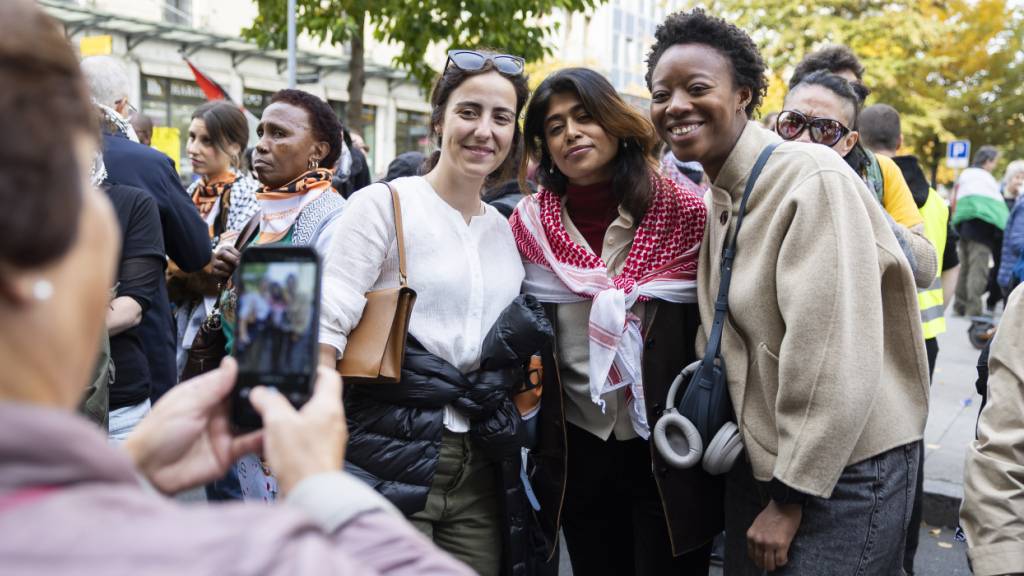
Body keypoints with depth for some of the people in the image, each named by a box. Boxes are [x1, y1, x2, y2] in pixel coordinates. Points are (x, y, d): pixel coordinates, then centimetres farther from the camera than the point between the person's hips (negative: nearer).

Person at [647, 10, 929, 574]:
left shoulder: (814, 179, -20)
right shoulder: (718, 197, 6)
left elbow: (834, 359, -23)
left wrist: (791, 497, -17)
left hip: (843, 469, -7)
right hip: (758, 456, 7)